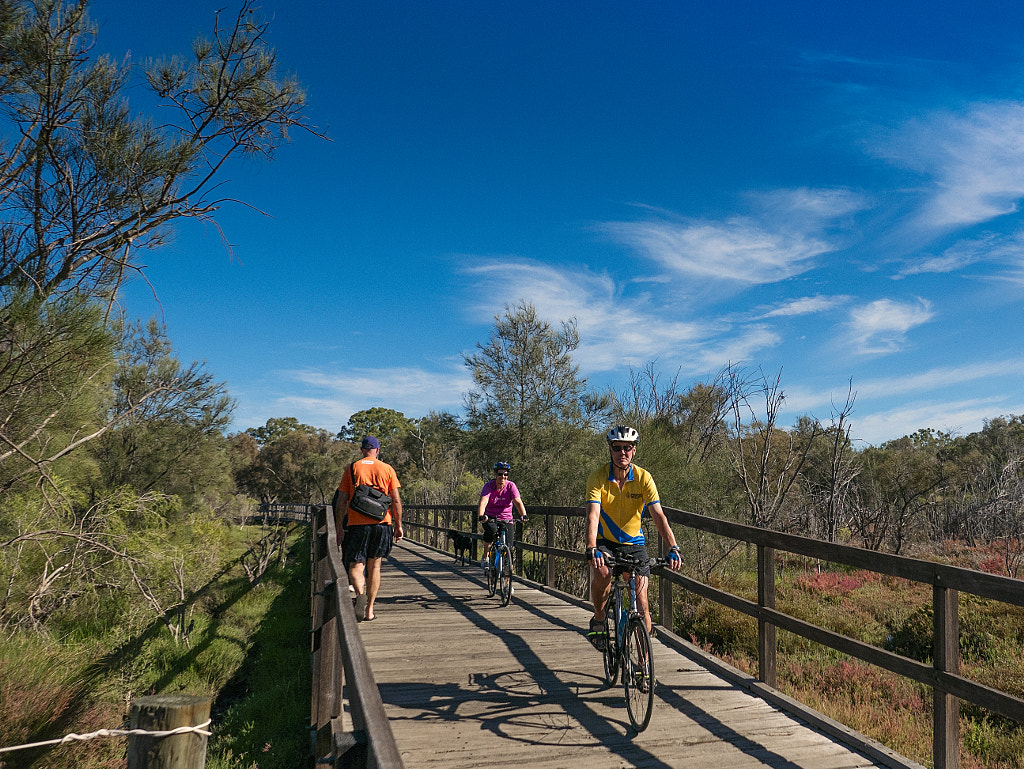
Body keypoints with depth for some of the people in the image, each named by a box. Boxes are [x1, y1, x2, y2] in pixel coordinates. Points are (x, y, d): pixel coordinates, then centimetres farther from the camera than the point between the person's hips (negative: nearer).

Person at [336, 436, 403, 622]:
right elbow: (396, 500, 2)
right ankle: (370, 610, 14)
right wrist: (398, 525, 8)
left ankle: (360, 593, -29)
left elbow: (342, 502, 3)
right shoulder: (387, 469, 6)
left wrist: (339, 527, 8)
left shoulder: (352, 469, 5)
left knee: (355, 566, 1)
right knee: (374, 566, 12)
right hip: (381, 523, 1)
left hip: (357, 523, -1)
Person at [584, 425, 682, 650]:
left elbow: (659, 516, -19)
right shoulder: (598, 477, -16)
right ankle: (598, 619, -4)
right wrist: (592, 549, -43)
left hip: (633, 544, 2)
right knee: (601, 574, -33)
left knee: (641, 603, -6)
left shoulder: (643, 478, -12)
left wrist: (673, 548, -32)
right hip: (604, 542, -1)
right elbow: (593, 516, -27)